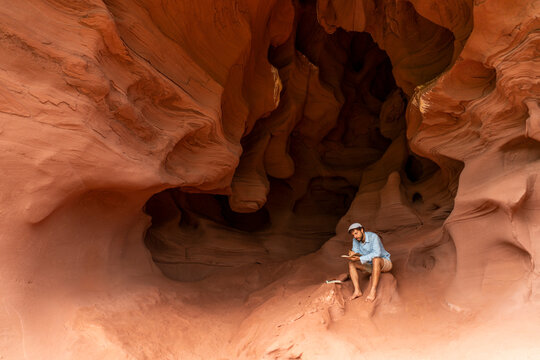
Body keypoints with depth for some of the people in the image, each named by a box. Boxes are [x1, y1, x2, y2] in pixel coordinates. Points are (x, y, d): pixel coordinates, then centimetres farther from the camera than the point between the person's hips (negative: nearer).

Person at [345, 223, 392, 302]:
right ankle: (357, 290, -28)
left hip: (384, 263, -6)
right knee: (351, 263, -13)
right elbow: (356, 252, -9)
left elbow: (377, 253, -37)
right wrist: (353, 254, -34)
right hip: (371, 266, 6)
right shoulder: (355, 240, -6)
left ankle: (373, 291, -44)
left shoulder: (373, 237, -25)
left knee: (375, 259, -40)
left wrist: (360, 259, -43)